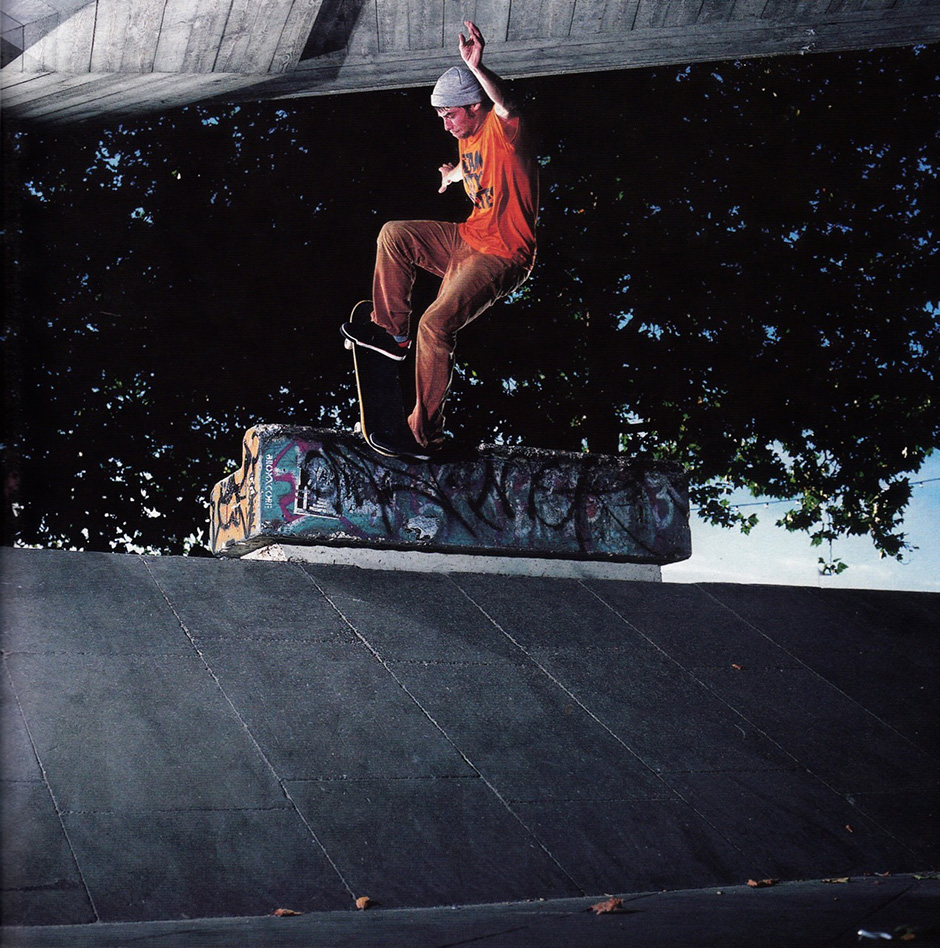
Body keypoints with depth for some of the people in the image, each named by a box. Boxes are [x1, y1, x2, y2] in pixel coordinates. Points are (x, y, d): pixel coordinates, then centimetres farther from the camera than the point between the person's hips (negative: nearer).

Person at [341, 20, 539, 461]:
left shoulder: (503, 130, -16)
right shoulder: (468, 136, 11)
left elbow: (505, 103, -41)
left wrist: (476, 67, -58)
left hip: (503, 256, -9)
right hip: (469, 238, 9)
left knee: (436, 323, -24)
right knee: (394, 234, 11)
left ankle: (424, 435, -17)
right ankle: (392, 331, 20)